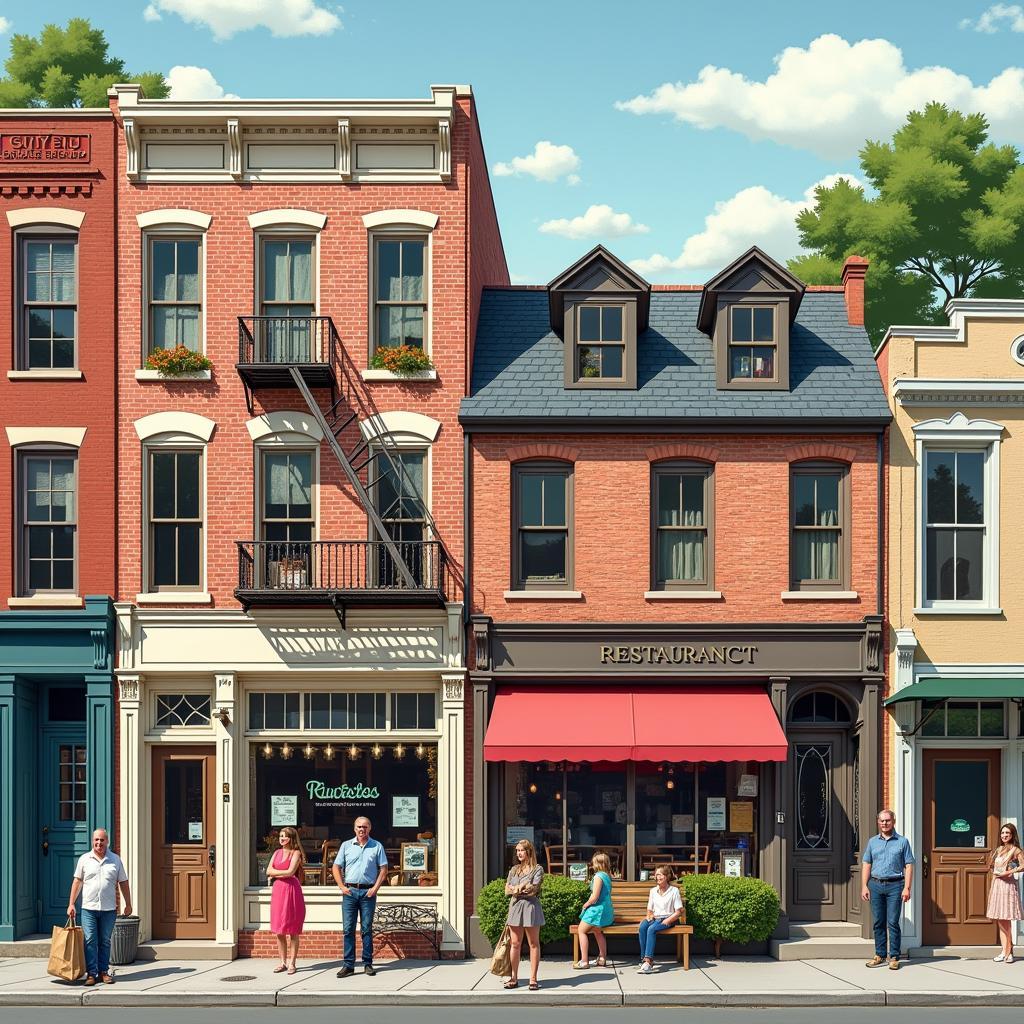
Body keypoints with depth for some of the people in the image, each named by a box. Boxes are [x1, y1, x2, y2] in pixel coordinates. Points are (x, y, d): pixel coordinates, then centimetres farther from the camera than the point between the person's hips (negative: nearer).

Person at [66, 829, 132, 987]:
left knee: (105, 942, 6)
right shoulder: (84, 859, 5)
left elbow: (123, 883, 11)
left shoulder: (115, 860, 7)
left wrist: (128, 904, 10)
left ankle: (103, 971, 13)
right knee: (90, 941, -5)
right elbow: (77, 882, 6)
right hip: (88, 908, -1)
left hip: (108, 909, 1)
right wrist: (71, 904, 1)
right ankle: (91, 973, -3)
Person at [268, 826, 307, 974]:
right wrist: (283, 872, -6)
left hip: (292, 890, -6)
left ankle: (292, 963, 3)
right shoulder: (277, 853, 16)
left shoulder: (296, 853, -2)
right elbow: (269, 871, 7)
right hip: (278, 891, 6)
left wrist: (275, 874, -3)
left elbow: (290, 872, -14)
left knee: (293, 931, -1)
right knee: (279, 930, 5)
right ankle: (283, 962, 13)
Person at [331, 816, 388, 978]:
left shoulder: (376, 846, 6)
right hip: (350, 891, 1)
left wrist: (375, 888, -4)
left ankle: (368, 964, 9)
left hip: (368, 892, -1)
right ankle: (348, 965, 1)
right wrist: (342, 886, -1)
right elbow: (336, 867, 10)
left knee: (367, 929, 3)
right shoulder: (346, 845, 9)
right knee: (348, 929, -2)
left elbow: (383, 869, 6)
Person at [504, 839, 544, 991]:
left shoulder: (537, 869, 0)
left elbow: (533, 889, -12)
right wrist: (523, 887, -7)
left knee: (534, 944, 0)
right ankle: (514, 978, 9)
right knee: (515, 944, 4)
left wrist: (516, 889, -4)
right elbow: (507, 891, 8)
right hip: (515, 907, 4)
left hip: (530, 907, -4)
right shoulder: (514, 869, 15)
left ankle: (533, 979, 2)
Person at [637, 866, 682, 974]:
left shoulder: (674, 891, -1)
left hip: (668, 919, -5)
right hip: (655, 918, 5)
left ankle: (648, 961, -41)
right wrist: (649, 916, -4)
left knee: (651, 929, -35)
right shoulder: (653, 891, 16)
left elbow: (678, 912, -5)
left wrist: (666, 921, -16)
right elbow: (649, 909, 19)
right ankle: (644, 958, -32)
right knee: (642, 927, -30)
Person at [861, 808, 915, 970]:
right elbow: (866, 865, 12)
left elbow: (909, 866, 1)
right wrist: (864, 886, 3)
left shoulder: (902, 842, 4)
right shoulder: (872, 842, 13)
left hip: (895, 885, -3)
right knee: (878, 922, 6)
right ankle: (880, 955, 13)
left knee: (893, 922, -4)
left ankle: (894, 957, 0)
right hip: (876, 885, 3)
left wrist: (907, 888, -8)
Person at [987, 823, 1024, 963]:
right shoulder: (999, 850, 16)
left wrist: (1008, 872, -19)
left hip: (1008, 884, -7)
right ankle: (1005, 951, 8)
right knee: (999, 921, 6)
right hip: (996, 885, 7)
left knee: (1005, 920, -7)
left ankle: (1008, 952, -2)